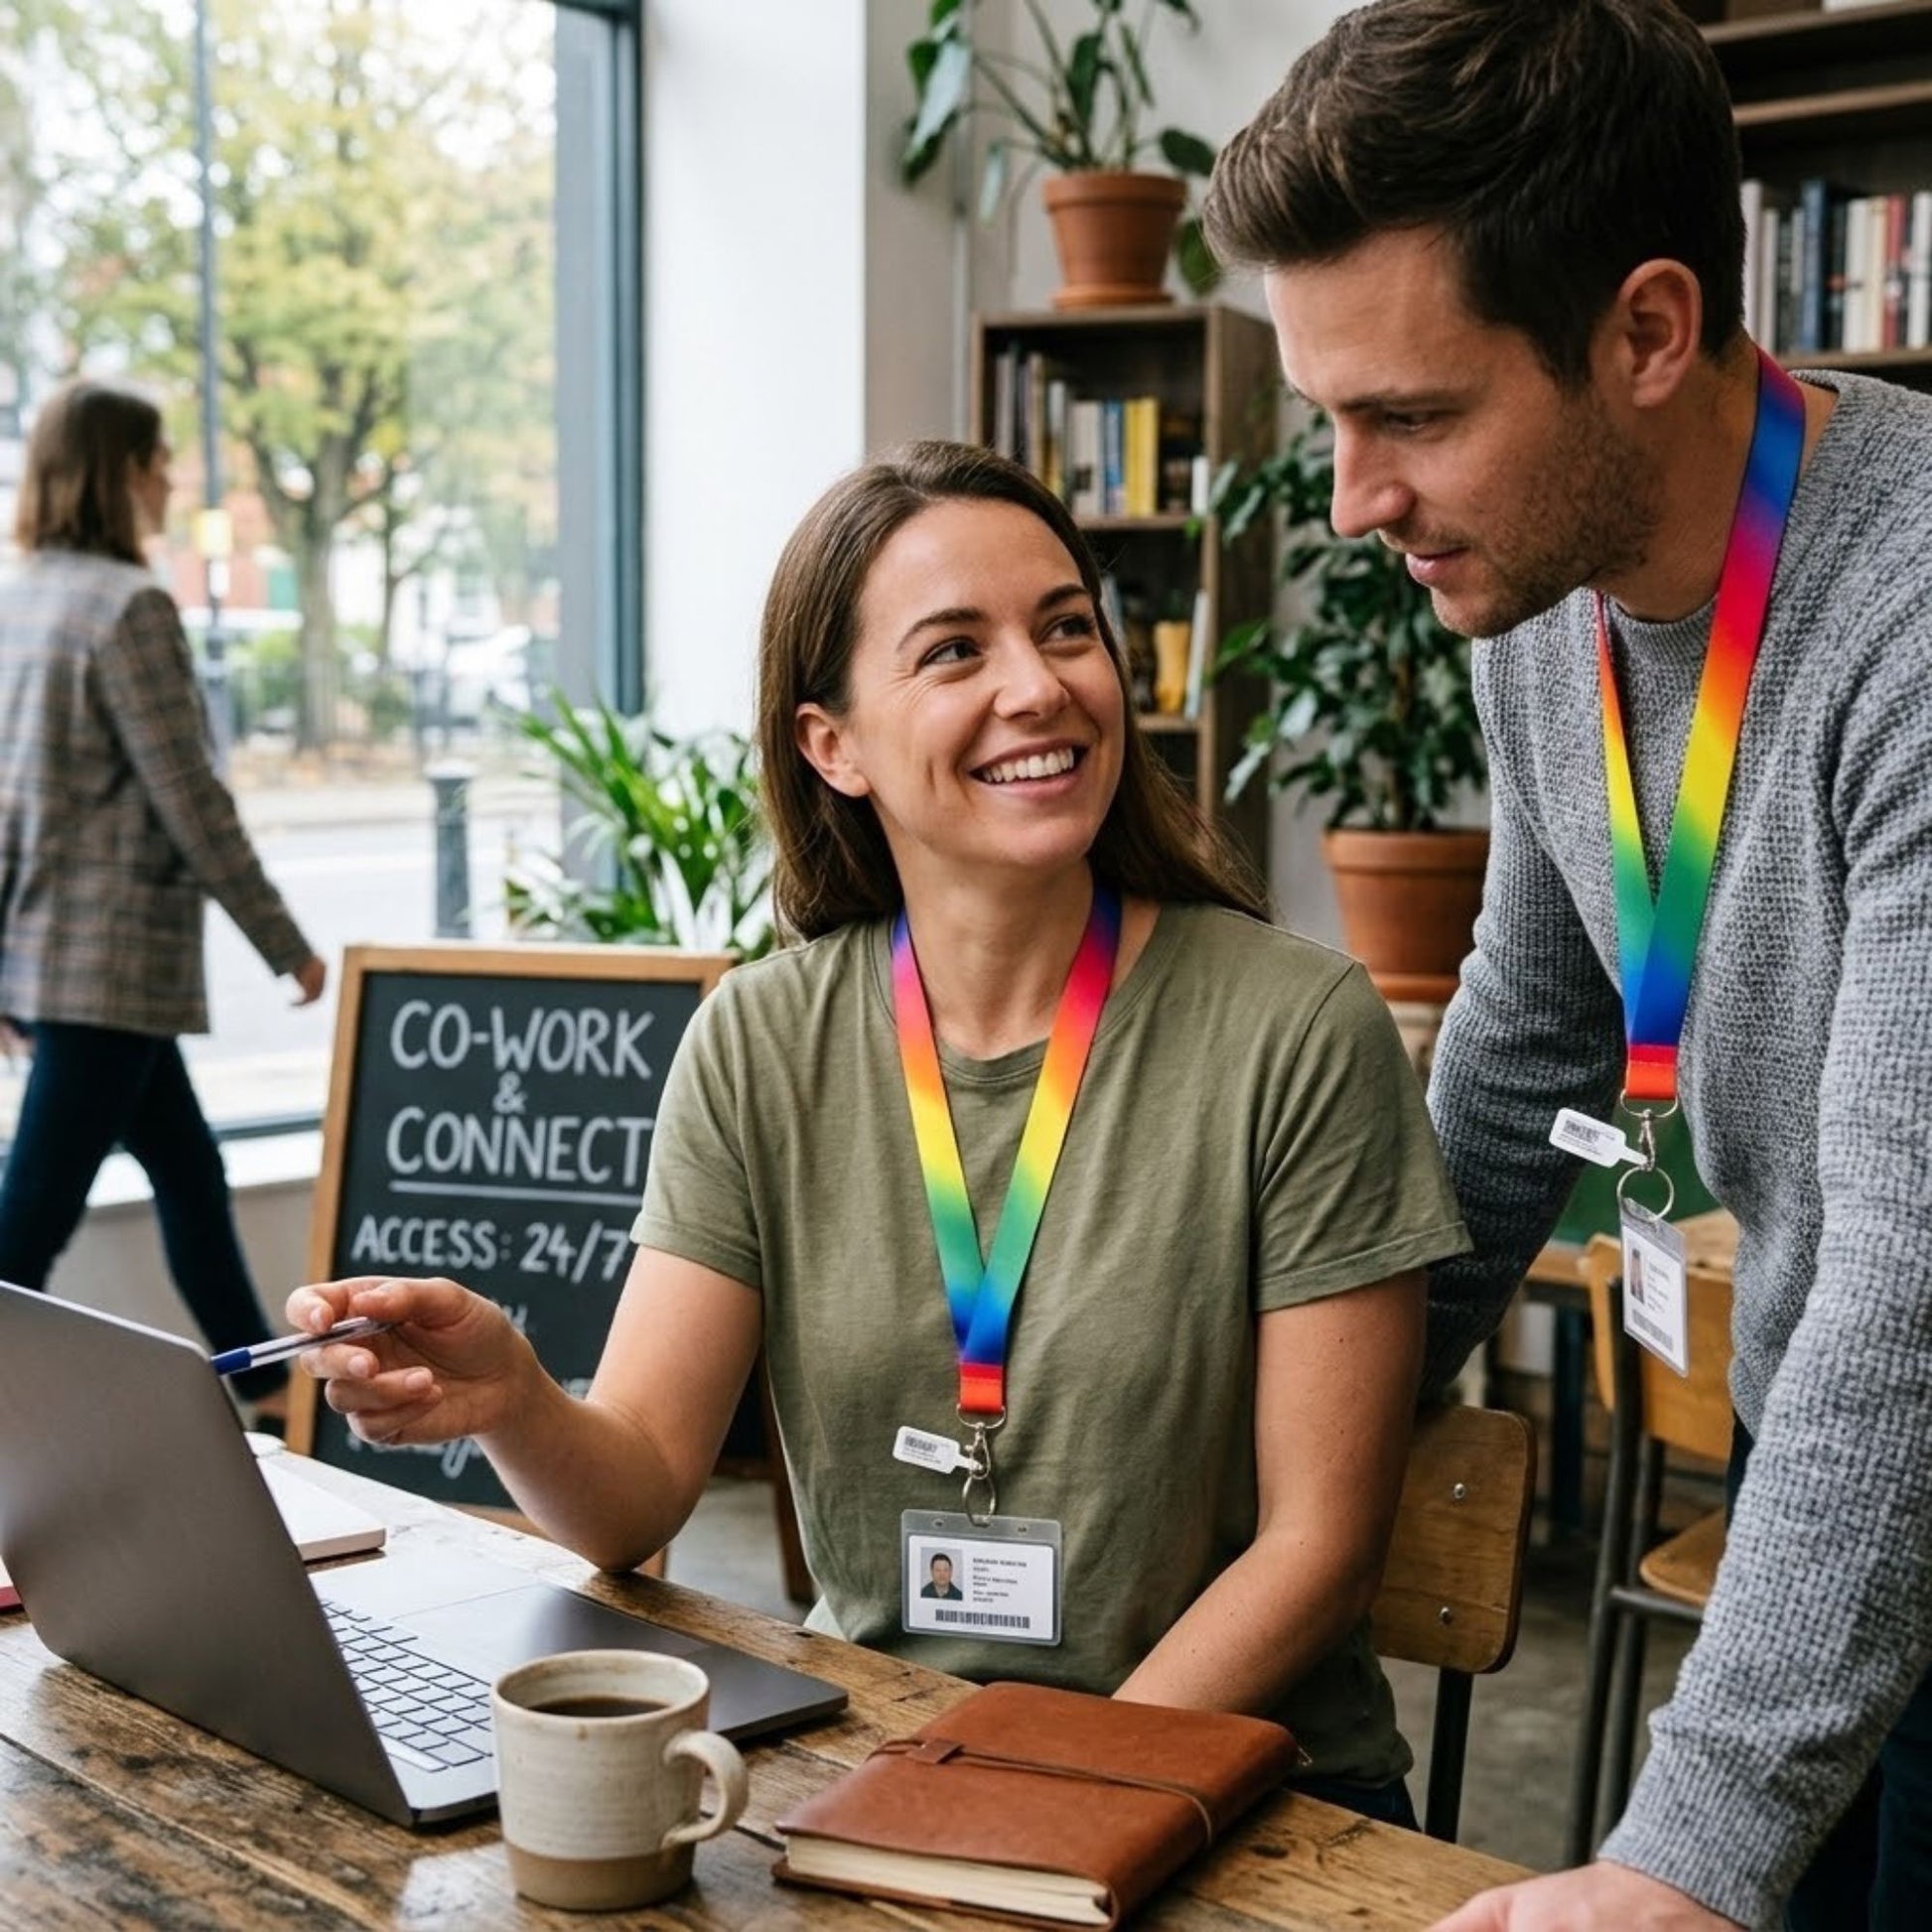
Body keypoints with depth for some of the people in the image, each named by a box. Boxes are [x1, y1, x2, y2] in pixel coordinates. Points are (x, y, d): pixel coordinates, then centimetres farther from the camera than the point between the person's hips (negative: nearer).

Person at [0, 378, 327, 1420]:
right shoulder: (129, 606, -15)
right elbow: (188, 800, -16)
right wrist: (285, 944, -7)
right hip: (109, 955, -9)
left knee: (189, 1170, 19)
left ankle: (260, 1385, 31)